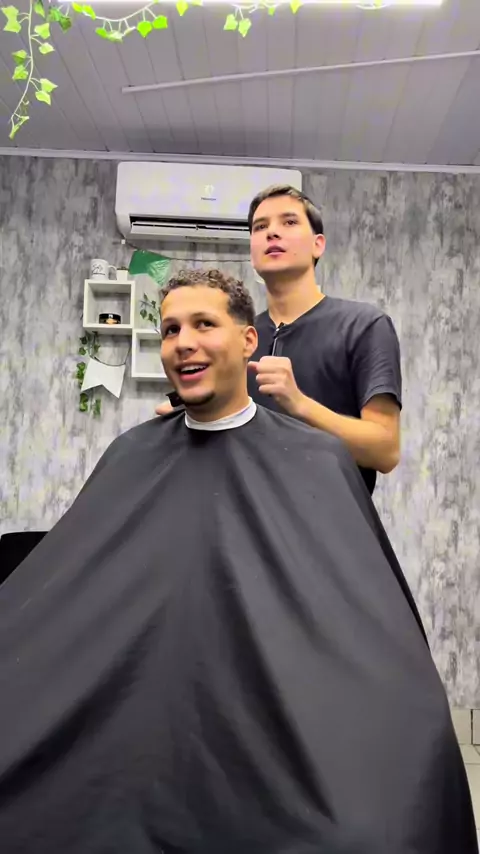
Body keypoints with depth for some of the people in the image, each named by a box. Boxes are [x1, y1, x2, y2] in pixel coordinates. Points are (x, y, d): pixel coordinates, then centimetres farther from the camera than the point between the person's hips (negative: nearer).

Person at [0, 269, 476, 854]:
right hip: (141, 728, 3)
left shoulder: (318, 462, -4)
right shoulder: (130, 458, 4)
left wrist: (405, 730, -18)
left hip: (275, 736, -2)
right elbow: (56, 589, 7)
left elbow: (376, 621, -4)